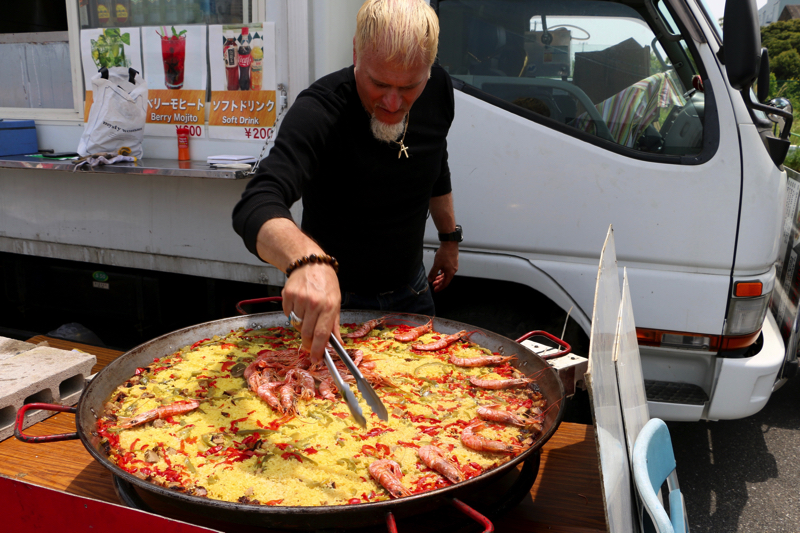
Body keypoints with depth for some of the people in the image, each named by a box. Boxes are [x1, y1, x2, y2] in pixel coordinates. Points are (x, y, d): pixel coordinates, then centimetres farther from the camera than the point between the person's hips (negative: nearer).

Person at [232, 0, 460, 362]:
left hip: (411, 291, 6)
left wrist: (449, 237, 15)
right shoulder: (317, 111, -31)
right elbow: (255, 208, -45)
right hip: (338, 299, -5)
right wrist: (307, 260, -65)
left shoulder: (439, 90, -11)